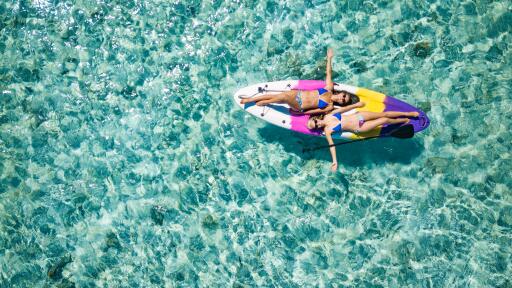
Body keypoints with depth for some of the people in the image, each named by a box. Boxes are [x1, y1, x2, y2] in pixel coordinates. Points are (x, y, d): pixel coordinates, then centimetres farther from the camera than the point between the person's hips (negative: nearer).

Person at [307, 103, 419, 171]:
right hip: (358, 128, -3)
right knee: (384, 120, -6)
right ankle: (404, 120, 24)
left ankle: (408, 113, 28)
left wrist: (356, 105, 8)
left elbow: (343, 109, 4)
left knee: (384, 114, 6)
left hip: (357, 116, 3)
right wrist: (334, 161, -27)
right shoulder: (327, 130, -14)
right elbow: (331, 145, -17)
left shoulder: (328, 115, -5)